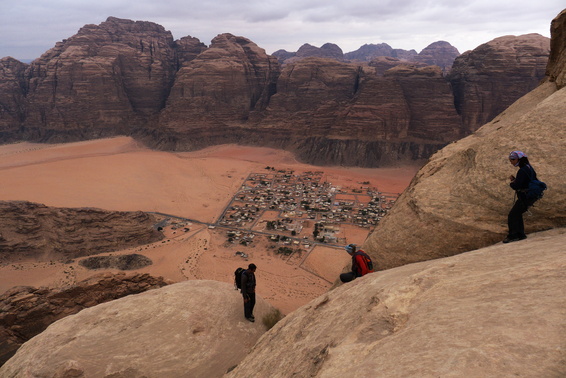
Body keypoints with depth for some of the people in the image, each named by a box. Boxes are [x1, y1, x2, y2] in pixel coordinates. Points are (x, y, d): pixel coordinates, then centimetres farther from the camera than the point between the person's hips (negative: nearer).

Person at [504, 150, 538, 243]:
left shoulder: (522, 171, -21)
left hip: (525, 197, -10)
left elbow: (516, 186, -25)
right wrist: (514, 179, 3)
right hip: (530, 196, 10)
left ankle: (513, 235, 4)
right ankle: (520, 234, 26)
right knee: (517, 214, 20)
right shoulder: (528, 168, 11)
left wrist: (511, 183, -3)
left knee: (512, 215, -3)